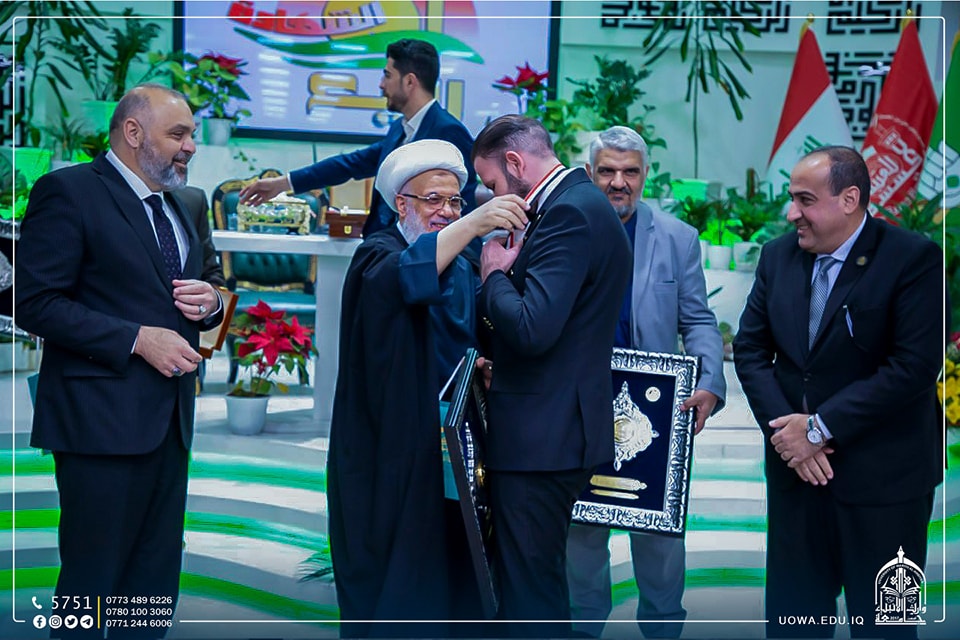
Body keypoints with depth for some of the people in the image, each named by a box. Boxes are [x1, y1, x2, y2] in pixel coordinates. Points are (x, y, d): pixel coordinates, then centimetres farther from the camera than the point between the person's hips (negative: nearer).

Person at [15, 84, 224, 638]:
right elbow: (37, 302, -14)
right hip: (103, 417, -8)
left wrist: (210, 304, 2)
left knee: (156, 585, 12)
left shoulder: (178, 207, 17)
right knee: (92, 579, -1)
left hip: (170, 418, 8)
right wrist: (137, 338, -19)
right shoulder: (69, 192, -8)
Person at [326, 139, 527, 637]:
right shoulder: (380, 252, -7)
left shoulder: (460, 268, 16)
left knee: (438, 578, 8)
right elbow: (396, 279, -31)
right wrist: (472, 225, -43)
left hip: (447, 450, 6)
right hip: (390, 449, -6)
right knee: (391, 578, -3)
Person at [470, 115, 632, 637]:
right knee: (539, 578, 20)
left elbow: (532, 329, -26)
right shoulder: (581, 202, 14)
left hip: (541, 434, -11)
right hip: (555, 423, 11)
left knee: (529, 589, -3)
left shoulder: (570, 212, -18)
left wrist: (494, 276, -10)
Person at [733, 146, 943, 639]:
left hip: (882, 478, -5)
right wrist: (785, 431, -9)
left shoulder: (913, 259, -11)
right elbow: (750, 349, 7)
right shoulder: (778, 256, 7)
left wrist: (820, 428, -17)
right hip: (795, 469, 5)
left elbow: (915, 366, -18)